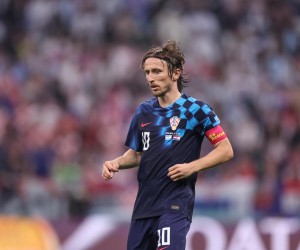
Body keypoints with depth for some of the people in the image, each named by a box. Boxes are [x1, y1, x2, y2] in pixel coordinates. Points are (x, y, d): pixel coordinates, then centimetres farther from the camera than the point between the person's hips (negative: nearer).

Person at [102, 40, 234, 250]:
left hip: (175, 205, -6)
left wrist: (192, 167, -17)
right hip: (144, 205, 7)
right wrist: (117, 163, 3)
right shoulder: (143, 112, 12)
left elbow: (226, 150, -5)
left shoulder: (196, 110, -5)